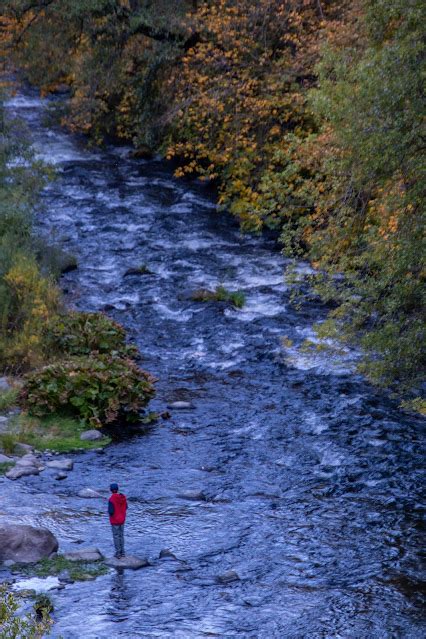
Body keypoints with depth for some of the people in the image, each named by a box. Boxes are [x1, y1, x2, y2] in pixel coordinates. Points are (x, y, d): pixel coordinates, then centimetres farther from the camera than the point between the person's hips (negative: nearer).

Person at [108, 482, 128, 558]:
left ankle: (118, 553, 11)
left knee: (116, 536, 6)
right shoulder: (123, 497, -5)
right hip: (122, 519, 6)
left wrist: (109, 512, -2)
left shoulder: (111, 499, -24)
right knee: (121, 535, 18)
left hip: (115, 520, -6)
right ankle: (122, 552, 24)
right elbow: (125, 507, 8)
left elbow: (111, 511, -25)